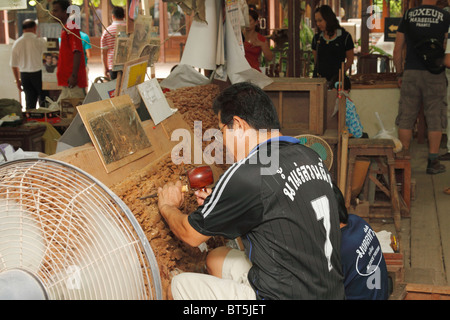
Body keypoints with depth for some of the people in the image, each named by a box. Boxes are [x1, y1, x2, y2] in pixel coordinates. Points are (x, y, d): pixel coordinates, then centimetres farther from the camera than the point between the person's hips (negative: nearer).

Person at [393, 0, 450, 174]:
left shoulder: (408, 15, 3)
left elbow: (397, 50, 4)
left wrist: (399, 74, 13)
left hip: (411, 73, 2)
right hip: (435, 74, -2)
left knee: (406, 118, 8)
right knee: (435, 119, 6)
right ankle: (433, 162, 9)